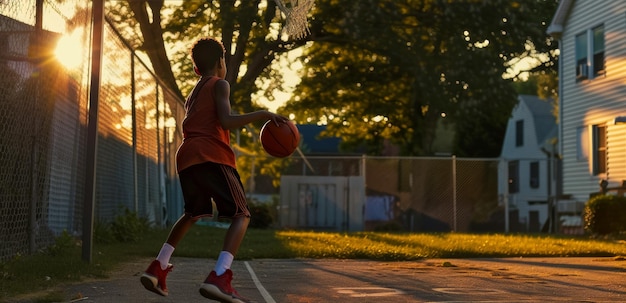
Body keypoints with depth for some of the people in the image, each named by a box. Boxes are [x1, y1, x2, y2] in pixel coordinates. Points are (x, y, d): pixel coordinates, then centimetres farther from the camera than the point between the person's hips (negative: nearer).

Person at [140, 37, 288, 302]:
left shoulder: (192, 95, 29)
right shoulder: (220, 85, 6)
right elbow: (226, 121, -11)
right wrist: (263, 114, -8)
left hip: (186, 158, 8)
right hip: (212, 157, -8)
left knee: (193, 214, 29)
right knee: (241, 215, -7)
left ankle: (157, 269, 20)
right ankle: (219, 278, -28)